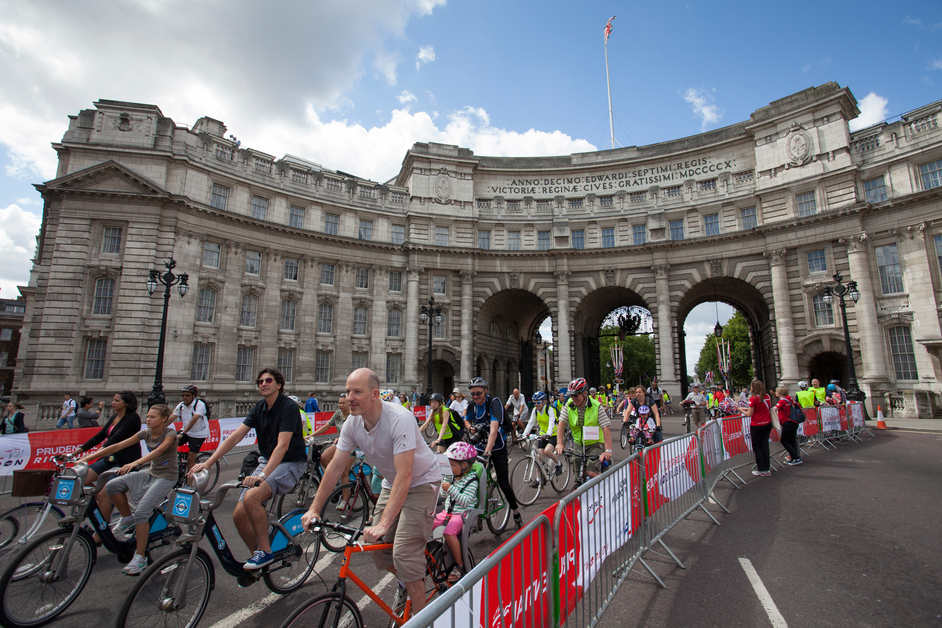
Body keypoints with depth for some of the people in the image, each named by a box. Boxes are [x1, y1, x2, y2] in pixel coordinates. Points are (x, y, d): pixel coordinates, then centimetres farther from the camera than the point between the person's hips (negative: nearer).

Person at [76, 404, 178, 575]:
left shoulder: (170, 433, -15)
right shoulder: (146, 433, 2)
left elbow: (158, 451, -32)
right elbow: (117, 446, 0)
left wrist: (135, 462, -47)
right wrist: (87, 458, -7)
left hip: (166, 477, -7)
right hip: (150, 474, 7)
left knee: (141, 511, -21)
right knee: (112, 486, -13)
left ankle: (140, 558, -7)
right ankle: (127, 519, 9)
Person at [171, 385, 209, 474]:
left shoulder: (200, 405, -21)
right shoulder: (181, 405, -2)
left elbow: (193, 420, -31)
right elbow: (171, 418, -11)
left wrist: (182, 434, -40)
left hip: (198, 434, -6)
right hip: (186, 431, 6)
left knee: (190, 458, -7)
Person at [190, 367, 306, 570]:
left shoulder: (289, 407, -18)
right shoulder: (259, 408, 5)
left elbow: (282, 445, -27)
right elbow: (236, 436, -1)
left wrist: (263, 475, -37)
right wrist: (208, 463, -10)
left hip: (291, 463, -7)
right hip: (267, 461, 7)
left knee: (251, 497, -29)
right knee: (239, 514, -6)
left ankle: (265, 551, -11)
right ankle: (256, 555, 17)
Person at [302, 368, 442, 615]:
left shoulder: (400, 419, -34)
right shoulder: (352, 423, -12)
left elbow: (404, 475, -36)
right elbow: (335, 466, -3)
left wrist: (383, 524, -39)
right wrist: (314, 508, -4)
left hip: (421, 482, -7)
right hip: (390, 483, 7)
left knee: (404, 553, -14)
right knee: (377, 547, 7)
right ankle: (408, 583, 36)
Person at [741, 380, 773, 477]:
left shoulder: (753, 399, -16)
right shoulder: (767, 397, 3)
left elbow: (749, 414, -13)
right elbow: (769, 410, 11)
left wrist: (741, 410, 3)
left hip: (757, 425, -6)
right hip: (767, 423, 6)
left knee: (756, 446, 5)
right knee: (764, 445, 10)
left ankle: (762, 470, 7)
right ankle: (766, 469, 12)